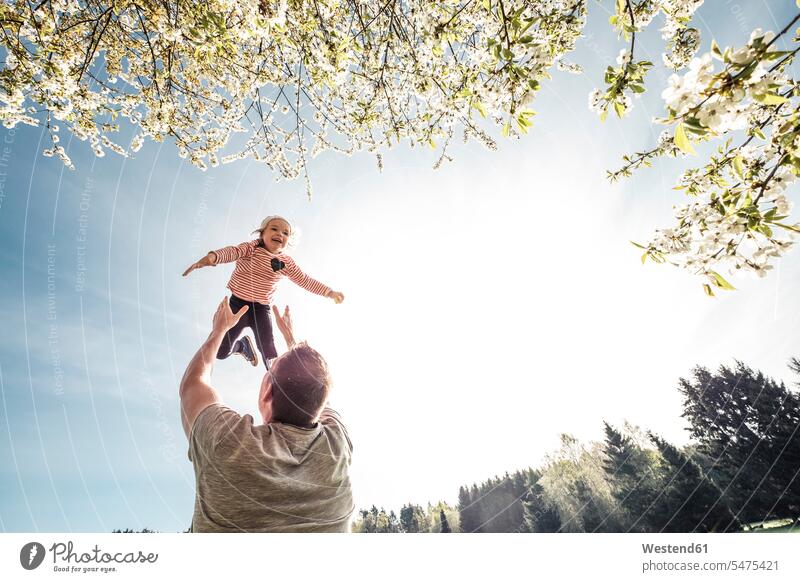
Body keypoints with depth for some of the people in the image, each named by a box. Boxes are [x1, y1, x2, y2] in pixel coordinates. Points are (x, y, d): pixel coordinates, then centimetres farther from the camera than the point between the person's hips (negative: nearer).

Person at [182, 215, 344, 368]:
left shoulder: (286, 262, 1)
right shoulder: (251, 247, -11)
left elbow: (305, 280, 8)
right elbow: (232, 252, -30)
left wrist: (329, 292, 5)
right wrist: (212, 257, -53)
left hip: (261, 309, 2)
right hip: (238, 304, -1)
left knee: (268, 352, -13)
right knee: (221, 353, 3)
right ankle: (243, 345, 35)